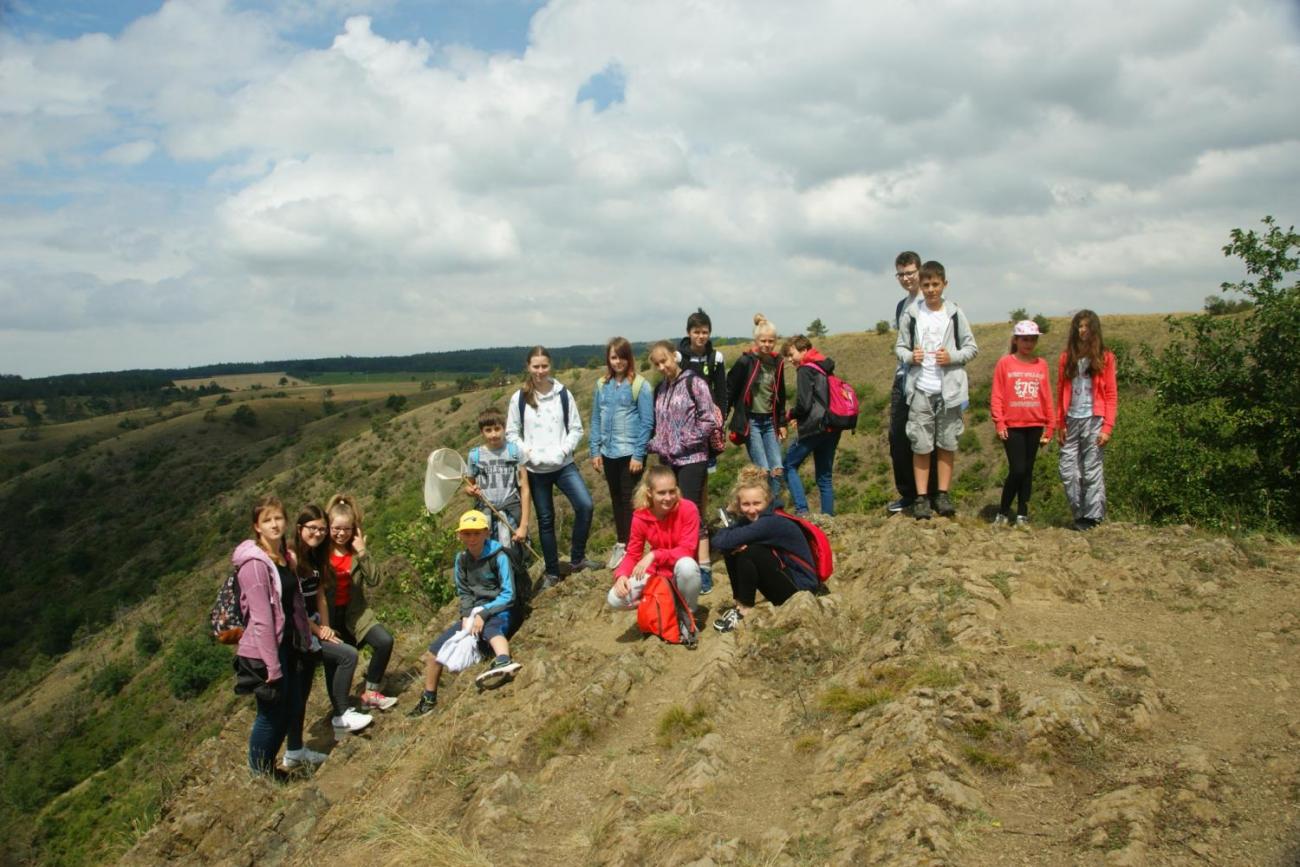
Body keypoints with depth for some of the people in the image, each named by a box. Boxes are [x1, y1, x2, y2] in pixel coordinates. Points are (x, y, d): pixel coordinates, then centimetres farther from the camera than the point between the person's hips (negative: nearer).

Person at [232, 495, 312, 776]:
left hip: (287, 645, 9)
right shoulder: (254, 563, -19)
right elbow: (261, 618, -21)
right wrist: (272, 666, -21)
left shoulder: (284, 557, 8)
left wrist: (303, 641, 14)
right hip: (265, 650, -9)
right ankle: (259, 774, 22)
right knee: (270, 714, 3)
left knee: (289, 706, 17)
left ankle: (269, 768, 34)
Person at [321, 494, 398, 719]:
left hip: (355, 612, 3)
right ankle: (341, 713, 15)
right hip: (328, 615, -3)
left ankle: (370, 693, 4)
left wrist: (362, 552, -17)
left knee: (385, 641, -13)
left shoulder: (357, 550, 2)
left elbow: (374, 580, -9)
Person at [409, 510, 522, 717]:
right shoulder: (462, 559, 6)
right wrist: (467, 616, -10)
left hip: (498, 613, -6)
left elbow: (508, 595, -14)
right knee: (433, 652, -1)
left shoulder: (498, 556, -12)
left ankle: (503, 662, -72)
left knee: (489, 628, -42)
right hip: (473, 615, 6)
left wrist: (483, 614, -22)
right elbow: (463, 593, 9)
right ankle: (428, 700, 17)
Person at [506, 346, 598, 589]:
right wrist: (528, 453, -13)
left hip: (564, 465, 0)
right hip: (535, 469, 0)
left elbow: (576, 429, 2)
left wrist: (563, 450, -13)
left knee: (585, 505, -18)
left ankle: (577, 559, 1)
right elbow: (511, 433, 2)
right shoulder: (519, 399, -2)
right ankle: (552, 572, 21)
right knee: (545, 520, 8)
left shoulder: (563, 394, 0)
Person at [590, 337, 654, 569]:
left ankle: (629, 546, 13)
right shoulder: (602, 385, 5)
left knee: (629, 499, 2)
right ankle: (620, 543, 27)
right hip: (608, 452, 5)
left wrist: (639, 454, -12)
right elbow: (596, 420, 10)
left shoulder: (639, 385, -9)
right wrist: (595, 451, 5)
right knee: (616, 498, 15)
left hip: (630, 452, -5)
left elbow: (647, 422, -9)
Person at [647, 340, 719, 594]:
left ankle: (703, 572, -4)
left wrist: (683, 443, -13)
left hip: (692, 460, -6)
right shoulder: (660, 389, 13)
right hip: (668, 461, 6)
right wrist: (657, 445, 3)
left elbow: (710, 420, -12)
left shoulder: (693, 382, -7)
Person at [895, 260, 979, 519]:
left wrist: (952, 357, -11)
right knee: (921, 445, 0)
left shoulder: (955, 313, 2)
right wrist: (910, 356, -12)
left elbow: (971, 347, 7)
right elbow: (900, 347, 9)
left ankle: (943, 494, 17)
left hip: (949, 389, 1)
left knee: (947, 443, 7)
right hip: (920, 389, -1)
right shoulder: (911, 314, 1)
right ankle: (921, 496, 7)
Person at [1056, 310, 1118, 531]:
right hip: (1071, 421, 3)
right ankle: (1080, 513, 14)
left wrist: (1107, 427, -8)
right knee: (1068, 471, 1)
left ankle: (1092, 516, 8)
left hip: (1093, 420, -3)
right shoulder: (1068, 357, 11)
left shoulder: (1104, 358, 3)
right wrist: (1060, 424, 6)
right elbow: (1061, 392, 11)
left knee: (1092, 470, -1)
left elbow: (1111, 395, 0)